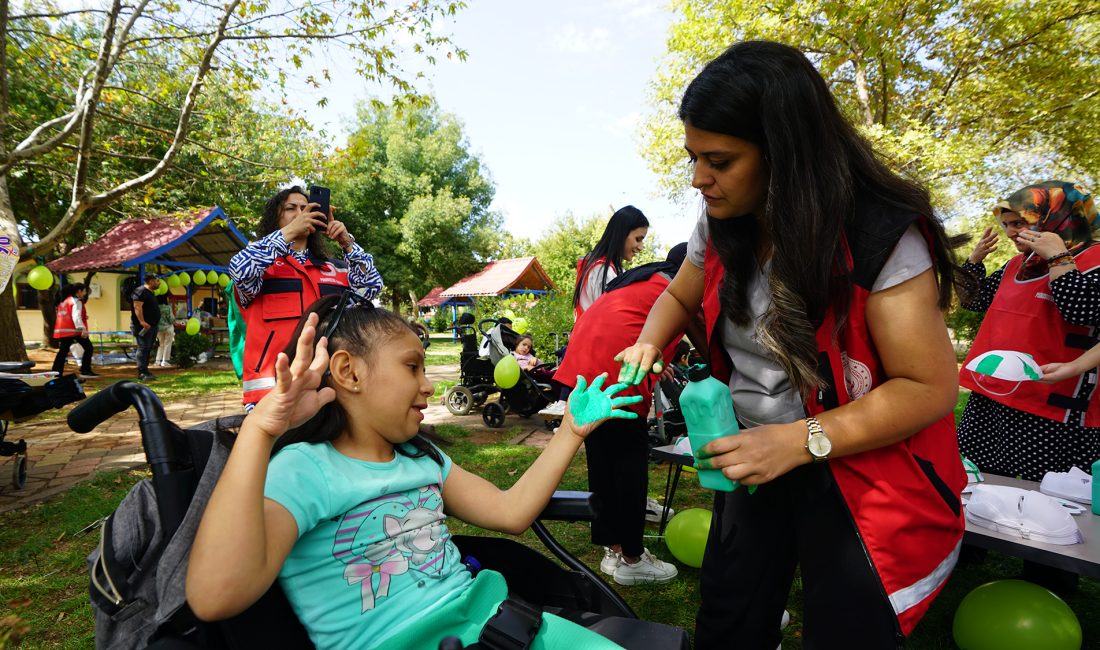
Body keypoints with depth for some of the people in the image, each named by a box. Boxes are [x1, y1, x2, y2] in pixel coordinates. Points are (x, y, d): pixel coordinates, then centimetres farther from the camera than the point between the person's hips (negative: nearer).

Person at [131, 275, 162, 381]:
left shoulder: (151, 293, 20)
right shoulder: (140, 291, -11)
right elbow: (137, 307, -22)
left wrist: (155, 324, 23)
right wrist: (142, 322, -30)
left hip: (152, 325, 10)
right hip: (143, 326, -10)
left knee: (148, 349, 12)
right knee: (143, 348, -11)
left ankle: (145, 371, 17)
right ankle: (142, 373, -12)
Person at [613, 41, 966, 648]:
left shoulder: (881, 234, -22)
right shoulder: (720, 226, -4)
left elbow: (929, 387, -19)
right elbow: (679, 295, 15)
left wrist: (800, 441, -28)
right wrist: (647, 346, -6)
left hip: (857, 476, -5)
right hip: (755, 462, 5)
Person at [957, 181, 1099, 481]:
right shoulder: (1017, 264, 16)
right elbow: (974, 300, 24)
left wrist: (1057, 257, -21)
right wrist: (975, 259, 12)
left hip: (1051, 410, -7)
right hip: (990, 396, 7)